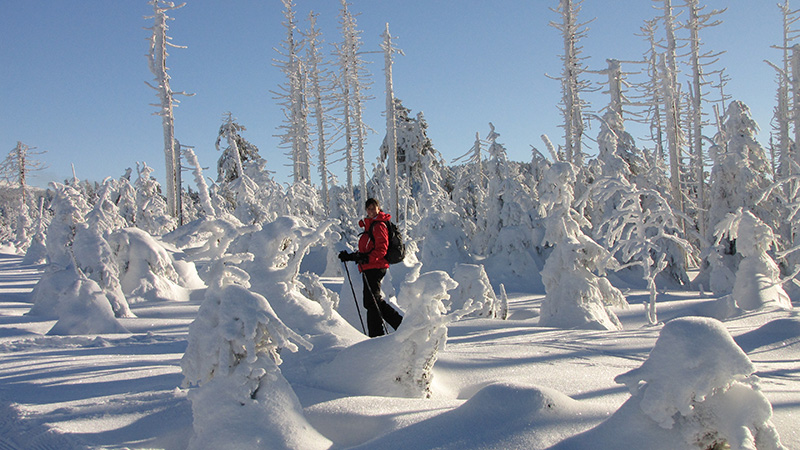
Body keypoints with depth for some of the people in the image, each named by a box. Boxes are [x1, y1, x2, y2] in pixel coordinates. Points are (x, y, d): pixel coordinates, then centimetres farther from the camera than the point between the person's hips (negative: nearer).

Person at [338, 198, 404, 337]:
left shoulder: (379, 225, -7)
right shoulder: (370, 225, 23)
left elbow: (381, 249, -17)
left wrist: (367, 258, -30)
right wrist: (350, 256, 18)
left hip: (375, 268, -10)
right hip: (369, 269, 10)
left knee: (371, 301, -9)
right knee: (376, 300, 12)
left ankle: (377, 335, -6)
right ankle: (401, 323, 18)